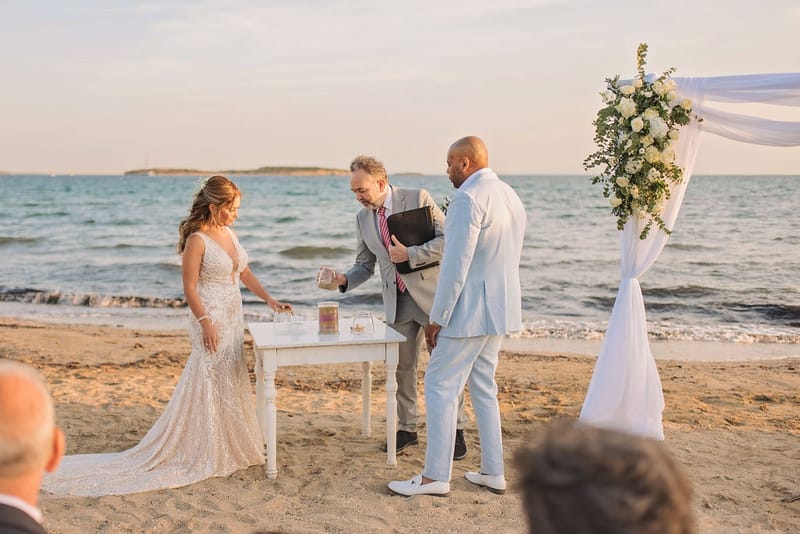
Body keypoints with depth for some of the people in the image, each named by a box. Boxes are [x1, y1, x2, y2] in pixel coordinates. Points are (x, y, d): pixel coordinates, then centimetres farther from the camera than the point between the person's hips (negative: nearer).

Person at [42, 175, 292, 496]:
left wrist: (269, 299, 10)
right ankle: (200, 455, 9)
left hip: (232, 319, 9)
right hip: (211, 319, -9)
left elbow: (245, 273, 16)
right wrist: (205, 323, -21)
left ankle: (226, 448, 27)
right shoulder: (197, 240, -16)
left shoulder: (228, 234, 9)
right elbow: (190, 287, -17)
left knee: (230, 385, 15)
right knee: (206, 386, -2)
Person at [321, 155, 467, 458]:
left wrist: (410, 254, -21)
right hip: (397, 301, 5)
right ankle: (407, 429, 25)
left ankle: (455, 430, 17)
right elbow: (365, 264, 11)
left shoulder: (418, 198, -10)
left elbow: (447, 239, -14)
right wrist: (344, 280, -8)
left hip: (432, 294, -4)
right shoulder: (363, 219, 6)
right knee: (402, 367, 10)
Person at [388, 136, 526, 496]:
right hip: (500, 309, 9)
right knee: (484, 387, 16)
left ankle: (436, 476, 4)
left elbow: (456, 266, -20)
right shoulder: (511, 196, 13)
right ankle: (493, 472, 21)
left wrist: (437, 319, -14)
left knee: (440, 385, -1)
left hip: (471, 310, -9)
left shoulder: (468, 198, -17)